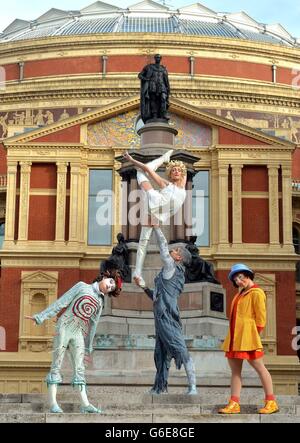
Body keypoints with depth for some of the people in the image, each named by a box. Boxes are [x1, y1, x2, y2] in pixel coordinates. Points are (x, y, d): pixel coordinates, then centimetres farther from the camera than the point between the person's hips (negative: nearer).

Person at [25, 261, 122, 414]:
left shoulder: (100, 302, 14)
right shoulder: (82, 287, 2)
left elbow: (92, 325, 17)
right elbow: (61, 302, -3)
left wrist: (88, 348, 16)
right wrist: (41, 317, -9)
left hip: (79, 333, 5)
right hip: (64, 327, -5)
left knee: (79, 368, 1)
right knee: (56, 365, -4)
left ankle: (85, 404, -4)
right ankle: (52, 403, -5)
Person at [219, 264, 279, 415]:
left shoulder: (256, 293, -6)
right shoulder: (240, 294, 20)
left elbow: (261, 318, -9)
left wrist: (254, 335, -8)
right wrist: (233, 337, 15)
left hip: (247, 337, -9)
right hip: (234, 337, 9)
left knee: (259, 367, -4)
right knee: (235, 370, 6)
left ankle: (271, 402, 1)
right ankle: (234, 404, 7)